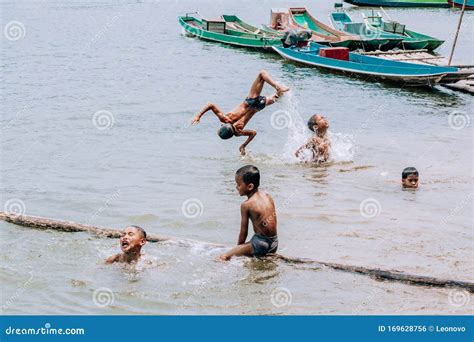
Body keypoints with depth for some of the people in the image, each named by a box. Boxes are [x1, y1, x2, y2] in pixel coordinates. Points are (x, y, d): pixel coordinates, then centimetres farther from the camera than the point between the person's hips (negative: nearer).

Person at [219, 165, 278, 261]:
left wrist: (238, 247, 11)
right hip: (274, 243, 7)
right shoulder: (268, 196, 9)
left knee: (223, 257, -8)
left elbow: (243, 232, -4)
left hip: (260, 244, -7)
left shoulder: (246, 205, -9)